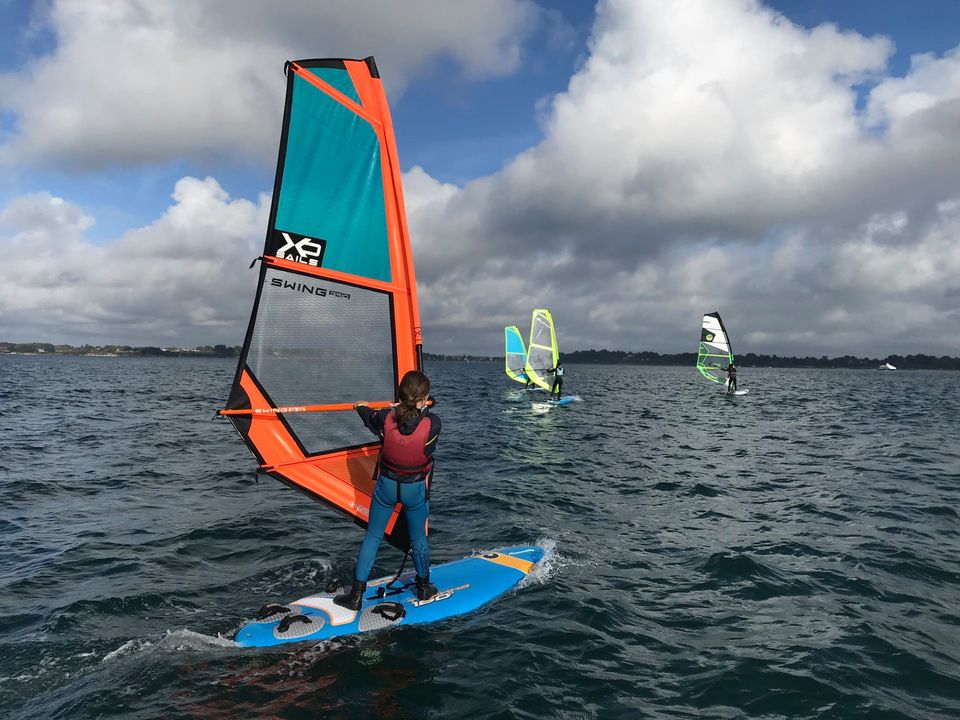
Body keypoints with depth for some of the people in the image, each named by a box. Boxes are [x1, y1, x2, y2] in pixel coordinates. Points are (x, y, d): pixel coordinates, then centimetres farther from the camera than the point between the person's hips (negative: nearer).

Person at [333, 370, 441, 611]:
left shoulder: (386, 418, -22)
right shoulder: (433, 424, -26)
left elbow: (370, 419, 3)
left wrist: (361, 407, 26)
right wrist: (410, 409, 19)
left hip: (386, 485, 0)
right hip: (416, 489, 0)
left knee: (372, 537, 15)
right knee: (418, 538, 21)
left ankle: (356, 594, 21)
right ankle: (424, 588, 38)